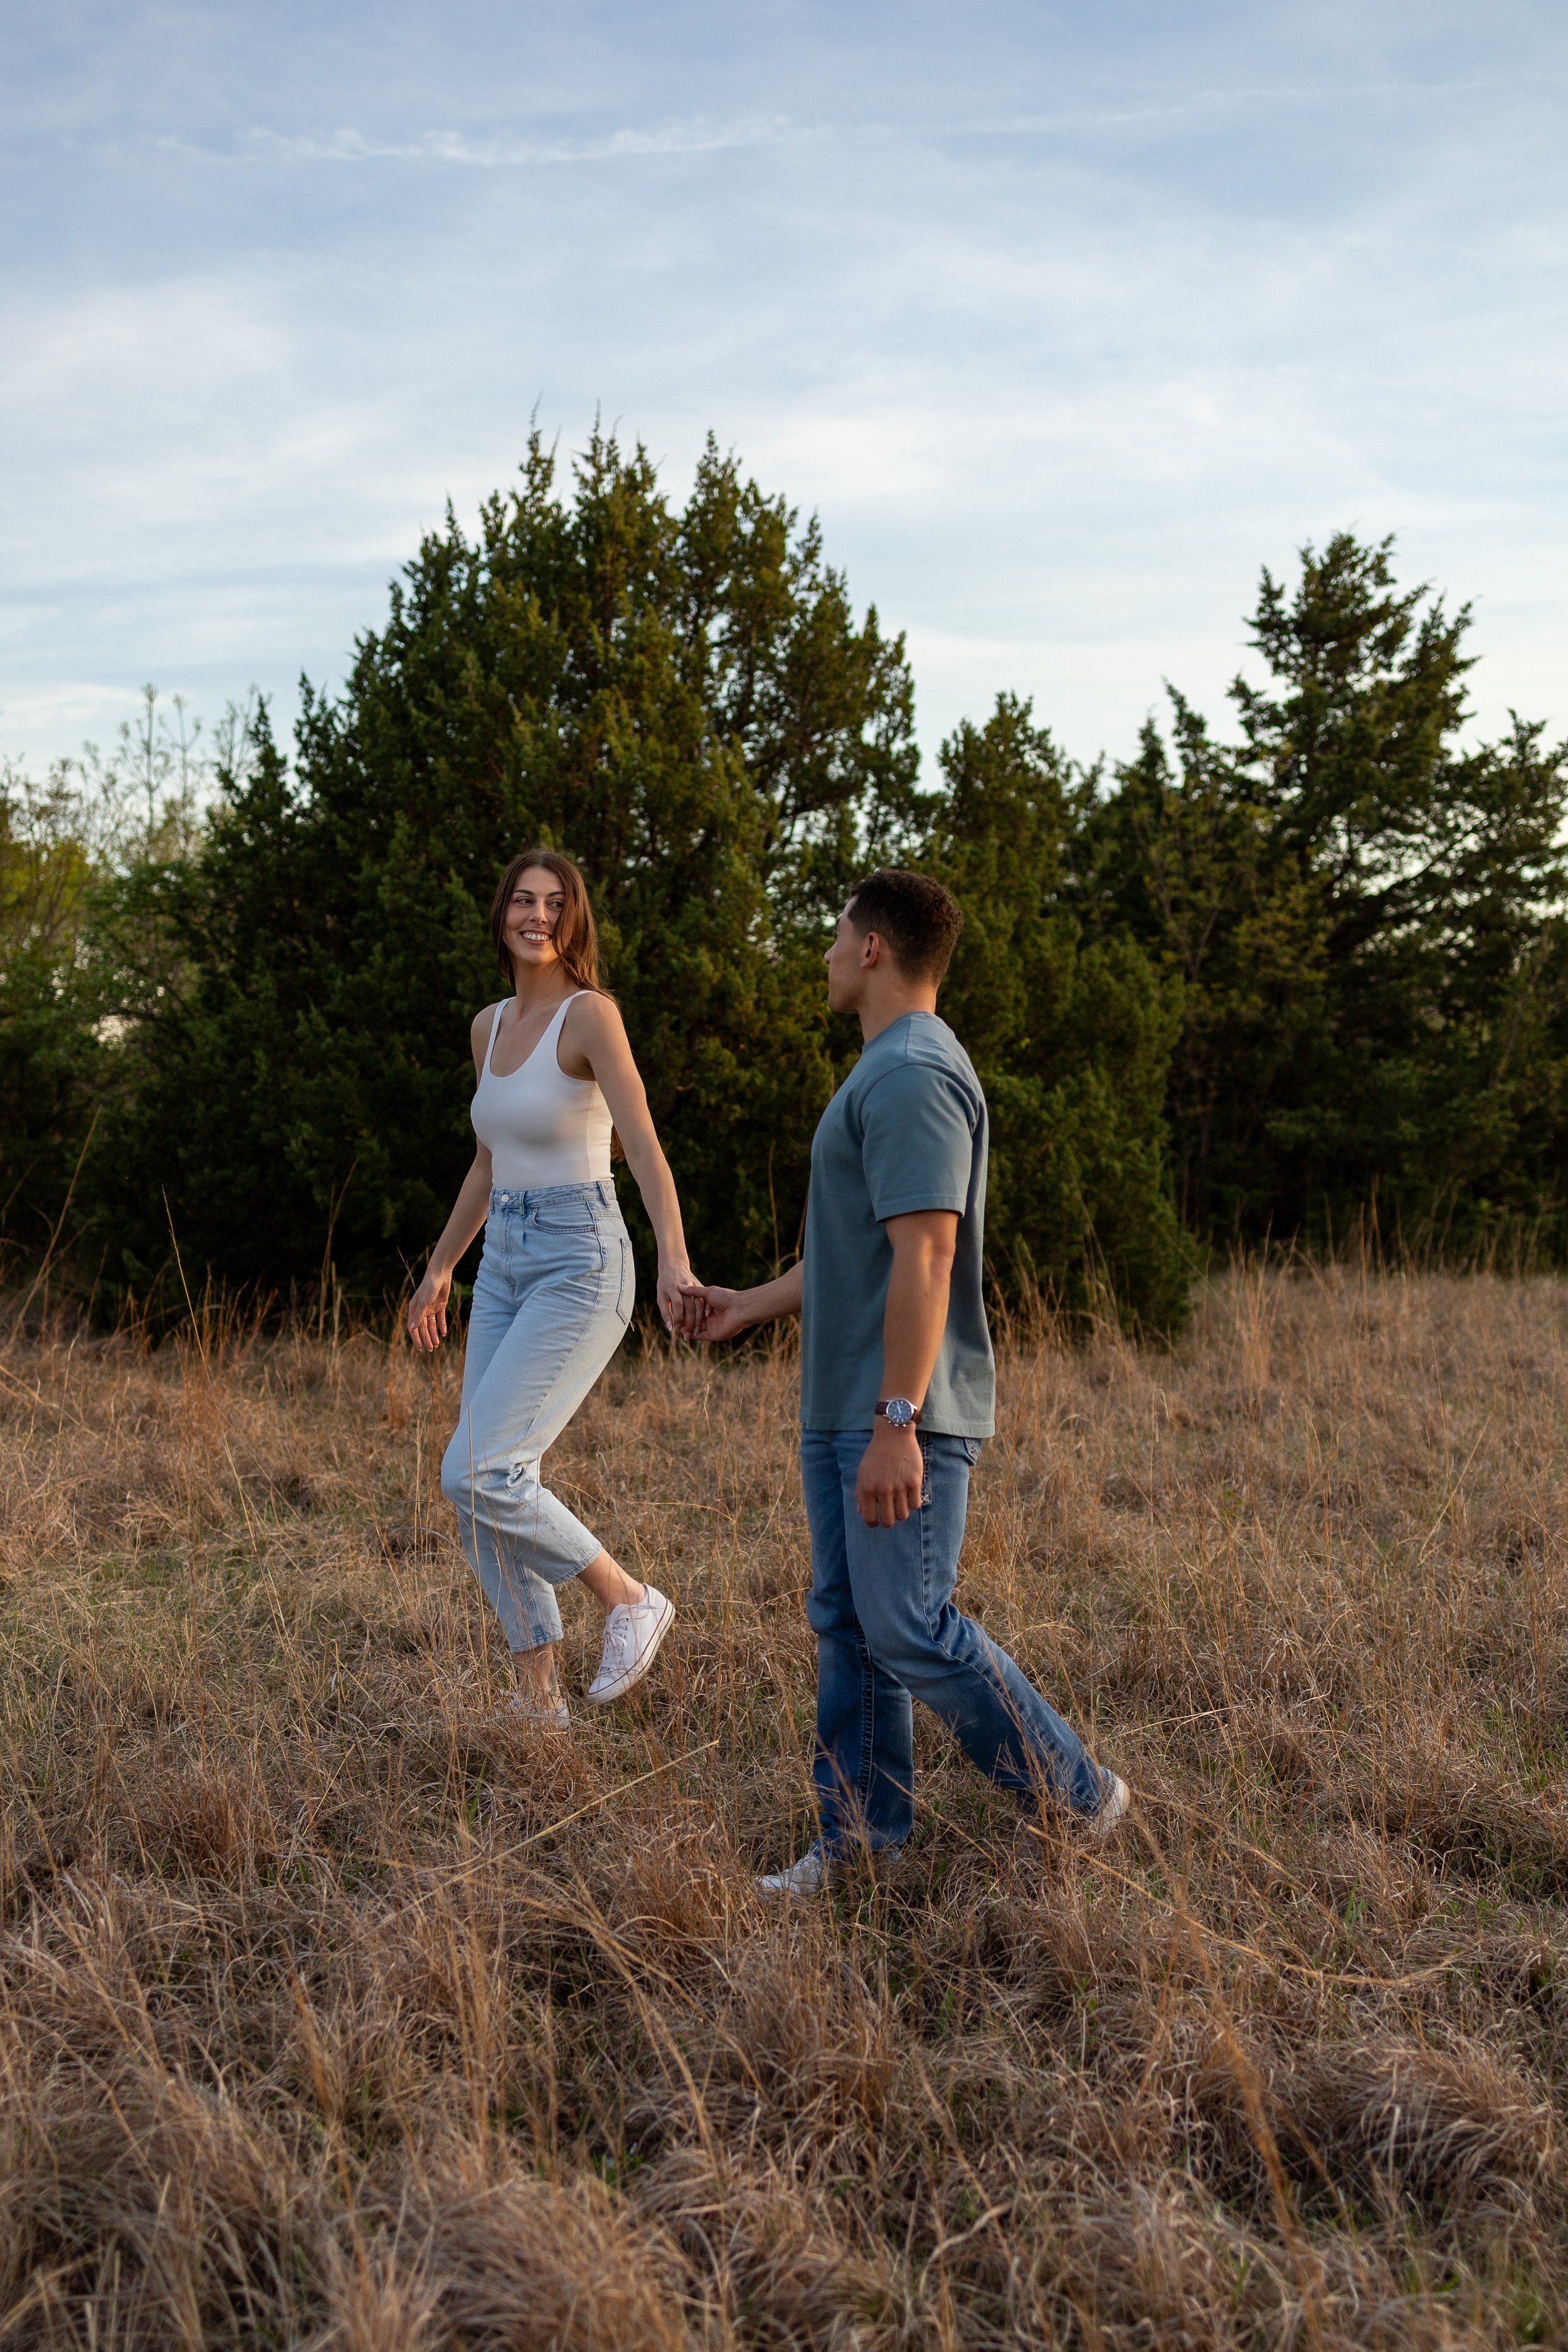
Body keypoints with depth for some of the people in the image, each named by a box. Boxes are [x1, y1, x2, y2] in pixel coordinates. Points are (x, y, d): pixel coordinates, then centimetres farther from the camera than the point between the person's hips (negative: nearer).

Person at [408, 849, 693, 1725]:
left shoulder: (591, 1013, -11)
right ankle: (539, 1697, 16)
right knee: (489, 1490, 5)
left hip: (580, 1268, -8)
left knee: (476, 1475, -16)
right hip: (505, 1268, 8)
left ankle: (630, 1599, 3)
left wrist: (676, 1263, -37)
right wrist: (440, 1269, 29)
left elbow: (645, 1144, -23)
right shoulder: (490, 1026, 12)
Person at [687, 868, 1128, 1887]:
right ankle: (862, 1834, 20)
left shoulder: (913, 1076, -17)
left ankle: (1079, 1796, 8)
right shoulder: (887, 1070, 18)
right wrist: (754, 1304, 33)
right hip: (844, 1410, 10)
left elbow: (923, 1259, -24)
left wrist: (897, 1422, -26)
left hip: (901, 1418, -10)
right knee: (848, 1624, 12)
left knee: (911, 1630, -7)